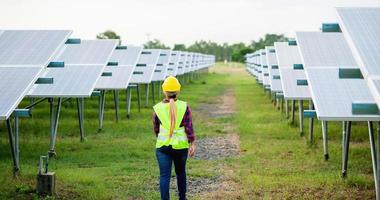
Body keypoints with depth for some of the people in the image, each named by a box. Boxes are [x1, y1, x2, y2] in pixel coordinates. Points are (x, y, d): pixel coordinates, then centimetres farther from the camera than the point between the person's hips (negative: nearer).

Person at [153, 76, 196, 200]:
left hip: (163, 146, -1)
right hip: (181, 146, 1)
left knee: (164, 175, -2)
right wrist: (192, 144, -5)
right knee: (180, 172, 21)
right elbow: (189, 127, -10)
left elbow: (156, 128, 7)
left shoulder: (157, 108, -4)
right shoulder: (184, 107, -7)